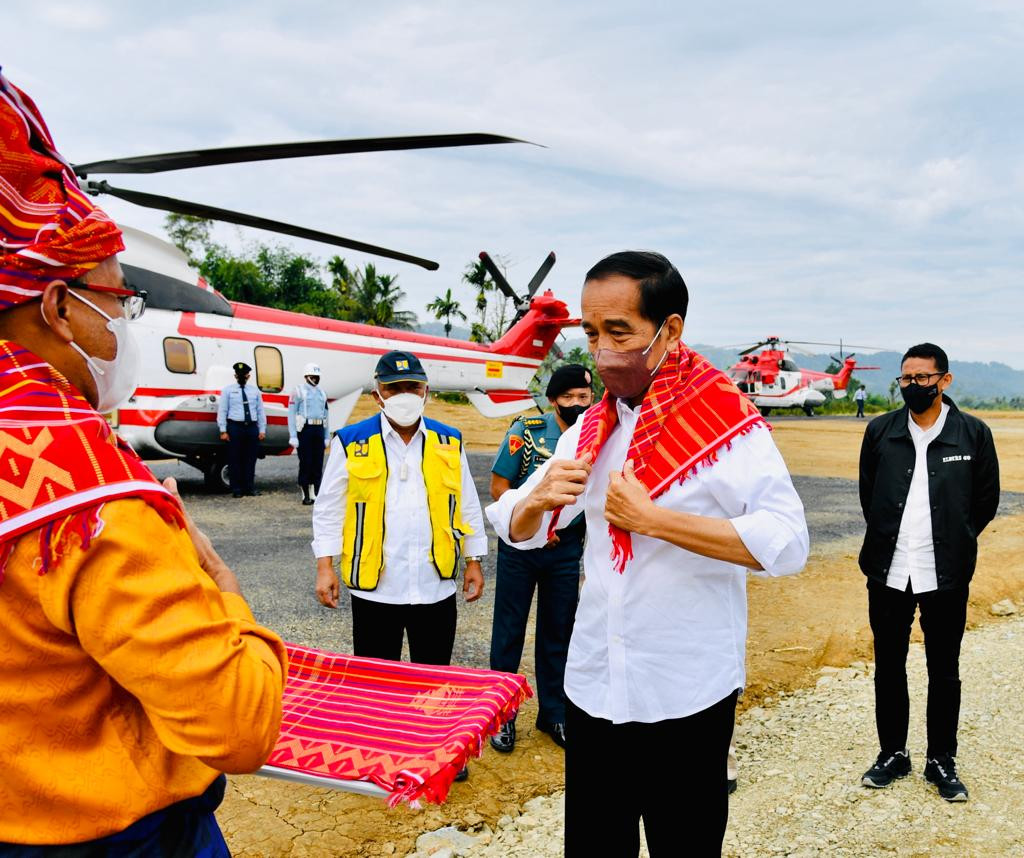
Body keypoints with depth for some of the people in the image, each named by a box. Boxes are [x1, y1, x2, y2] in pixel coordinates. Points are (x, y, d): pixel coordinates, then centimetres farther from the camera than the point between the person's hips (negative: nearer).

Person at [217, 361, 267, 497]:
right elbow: (222, 411, 1)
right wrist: (223, 431, -6)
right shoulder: (228, 390, 5)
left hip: (252, 428, 3)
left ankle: (250, 488, 13)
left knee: (251, 459, 5)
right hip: (235, 427, -3)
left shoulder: (254, 390, 13)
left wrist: (262, 430, 6)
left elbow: (260, 411, 13)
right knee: (235, 459, -1)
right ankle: (236, 489, 5)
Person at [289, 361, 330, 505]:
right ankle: (306, 496, 3)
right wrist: (293, 436, -14)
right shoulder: (298, 391, -2)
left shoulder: (321, 393, 17)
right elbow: (291, 414, -7)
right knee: (305, 463, -3)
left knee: (318, 463, 7)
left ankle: (316, 494, 14)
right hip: (305, 430, -6)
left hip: (319, 430, 6)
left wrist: (326, 436, 14)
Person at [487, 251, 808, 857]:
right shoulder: (591, 429, 6)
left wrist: (653, 518, -25)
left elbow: (787, 544, -23)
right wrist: (538, 499, -12)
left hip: (686, 697, -5)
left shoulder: (728, 422, -11)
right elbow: (517, 530, 11)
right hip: (593, 687, 5)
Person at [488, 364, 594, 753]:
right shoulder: (527, 430, -10)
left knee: (558, 632, 12)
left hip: (567, 548, 2)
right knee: (509, 630, 6)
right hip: (519, 545, -2)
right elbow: (499, 487, -7)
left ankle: (554, 713, 28)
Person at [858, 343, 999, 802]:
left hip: (946, 575, -1)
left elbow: (986, 500, 5)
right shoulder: (880, 430, 1)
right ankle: (892, 754, 27)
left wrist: (953, 542, 6)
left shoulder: (973, 433, -3)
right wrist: (888, 538, 10)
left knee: (944, 670, 10)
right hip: (888, 571, 2)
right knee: (889, 666, 11)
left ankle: (941, 761, 26)